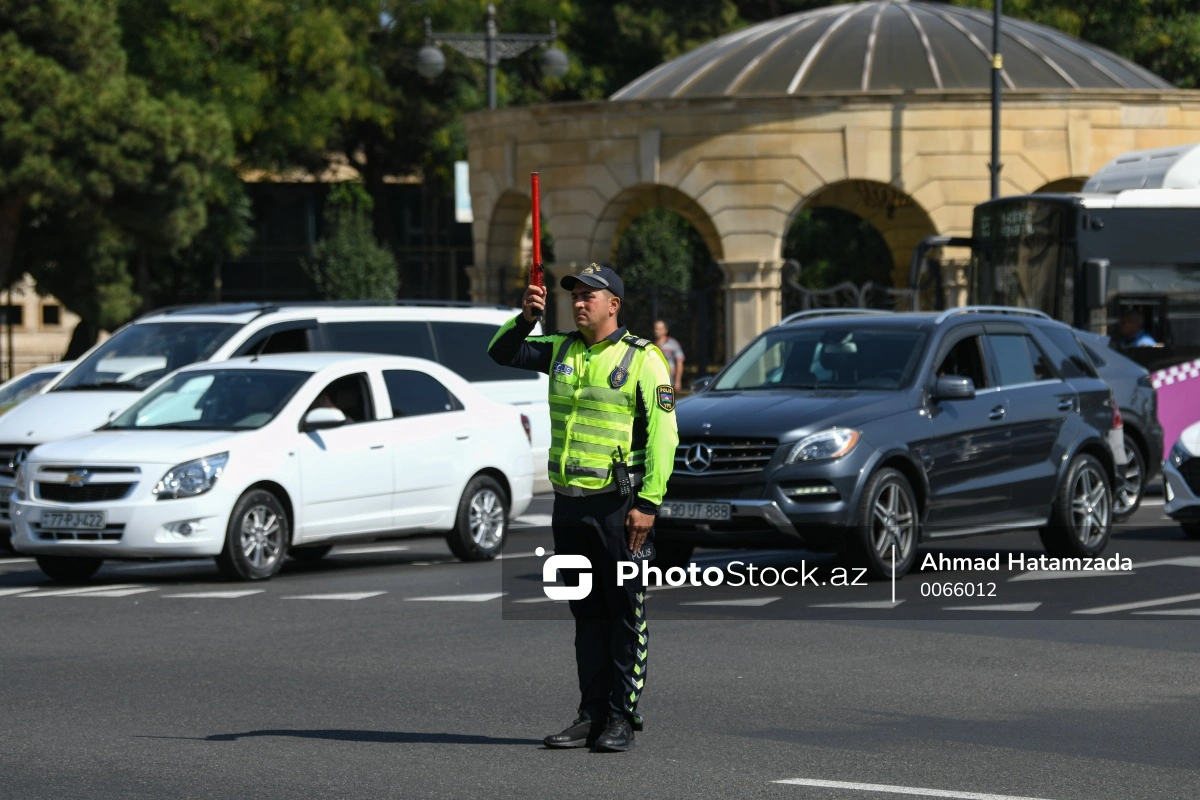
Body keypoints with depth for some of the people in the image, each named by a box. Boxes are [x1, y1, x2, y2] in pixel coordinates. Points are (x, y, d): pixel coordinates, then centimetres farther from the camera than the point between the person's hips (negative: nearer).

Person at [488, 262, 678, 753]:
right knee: (586, 614, 10)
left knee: (626, 614, -2)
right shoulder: (560, 350, 11)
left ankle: (621, 718, 2)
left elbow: (663, 435, -9)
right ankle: (592, 715, 14)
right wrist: (526, 318, -8)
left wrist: (648, 503, -16)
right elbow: (502, 353, 11)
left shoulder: (642, 359, -6)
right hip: (569, 504, 6)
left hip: (618, 505, -6)